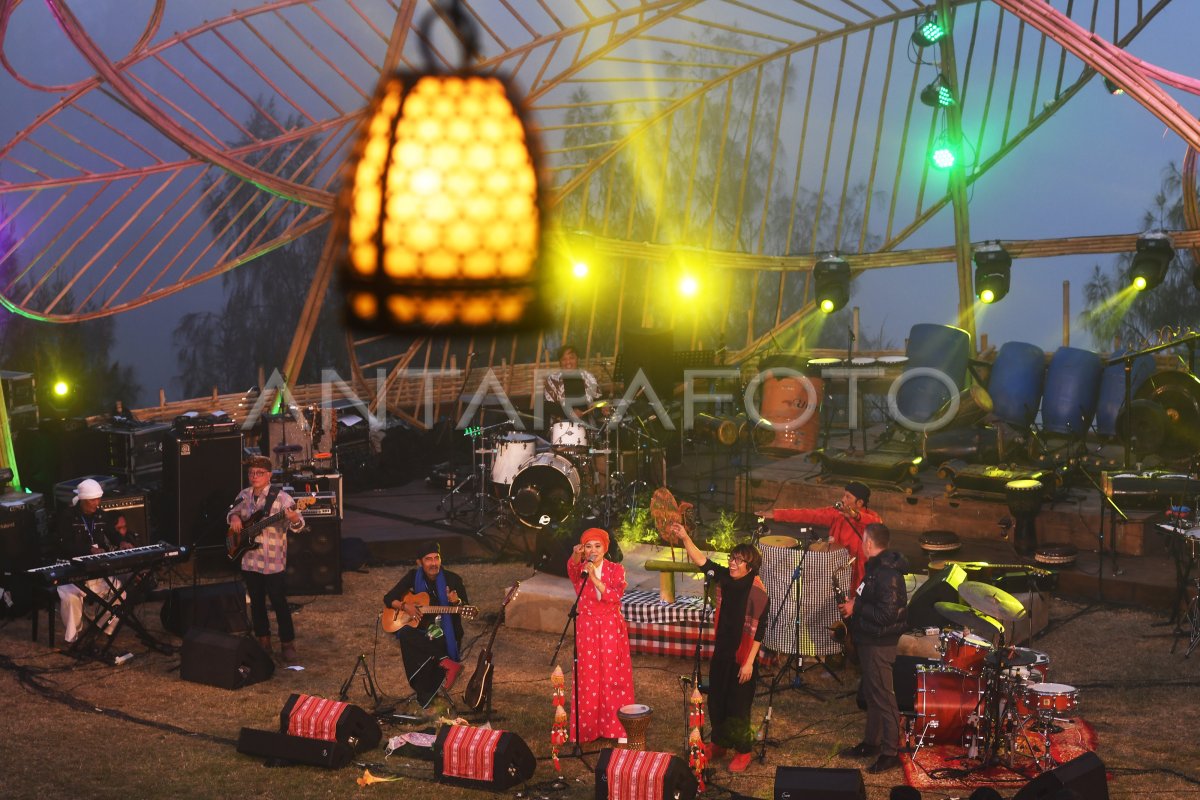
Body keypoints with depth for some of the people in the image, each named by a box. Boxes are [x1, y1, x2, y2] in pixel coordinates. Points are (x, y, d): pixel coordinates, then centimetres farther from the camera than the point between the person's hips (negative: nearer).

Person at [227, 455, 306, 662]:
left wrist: (294, 518, -43)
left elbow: (298, 526, -20)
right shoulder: (244, 496, 6)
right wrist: (234, 517, 0)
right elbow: (232, 512, 24)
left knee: (279, 603, -2)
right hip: (249, 561, 6)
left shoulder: (281, 497, -12)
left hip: (274, 562, -6)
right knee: (256, 603, 15)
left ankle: (287, 644, 8)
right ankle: (263, 641, 28)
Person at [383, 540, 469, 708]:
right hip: (419, 630, 3)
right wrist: (404, 606, -13)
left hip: (445, 634, -3)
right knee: (405, 635, -33)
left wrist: (457, 602, -25)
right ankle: (444, 662, -32)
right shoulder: (413, 577, 3)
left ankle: (425, 694, -11)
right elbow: (388, 598, 8)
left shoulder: (453, 580, -3)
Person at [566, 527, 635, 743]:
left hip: (611, 629, 0)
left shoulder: (616, 570, 0)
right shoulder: (579, 570, 0)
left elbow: (615, 596, -16)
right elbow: (571, 568, -25)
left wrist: (595, 579, -27)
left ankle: (617, 726, 10)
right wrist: (575, 556, -47)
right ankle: (587, 729, 10)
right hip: (586, 630, 0)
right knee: (587, 678, 2)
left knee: (613, 677, 1)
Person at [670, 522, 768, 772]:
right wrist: (685, 539, -20)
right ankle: (719, 743, 35)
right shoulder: (725, 578, -3)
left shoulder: (757, 592, -19)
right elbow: (702, 561, -6)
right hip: (721, 652, 6)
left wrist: (749, 662, -17)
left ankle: (743, 751, 21)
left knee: (739, 704, 4)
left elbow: (759, 631, -17)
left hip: (742, 657, -6)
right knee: (717, 699, 17)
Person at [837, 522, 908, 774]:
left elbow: (886, 614, -29)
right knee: (871, 694, 19)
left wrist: (856, 608, -21)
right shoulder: (877, 567, 8)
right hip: (869, 640, 11)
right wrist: (855, 604, 5)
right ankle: (871, 743, 31)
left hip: (879, 644, -11)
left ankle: (890, 753, 4)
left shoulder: (887, 574, -24)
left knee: (883, 697, -3)